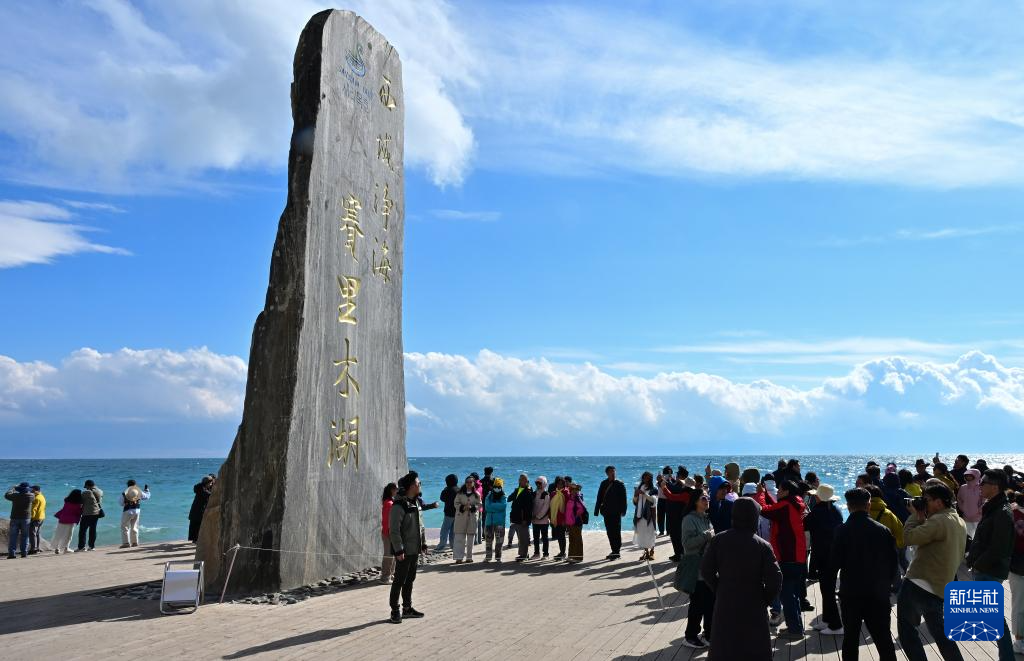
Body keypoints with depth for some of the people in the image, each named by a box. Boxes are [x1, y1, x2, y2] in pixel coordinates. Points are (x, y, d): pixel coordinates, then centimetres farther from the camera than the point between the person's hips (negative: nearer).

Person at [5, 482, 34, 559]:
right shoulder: (31, 496, -8)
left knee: (13, 536, 5)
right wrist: (29, 490, 23)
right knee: (24, 536, 7)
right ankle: (24, 553, 4)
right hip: (26, 518, 0)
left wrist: (13, 487, 22)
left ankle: (11, 553, 0)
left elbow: (7, 495, 11)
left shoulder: (15, 496, -8)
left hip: (15, 518, 0)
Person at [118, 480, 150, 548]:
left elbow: (120, 503, -8)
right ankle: (135, 542, 17)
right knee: (134, 527, 15)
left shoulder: (124, 493, -11)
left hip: (127, 511, -4)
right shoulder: (139, 492, -1)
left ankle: (126, 543, -1)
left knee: (125, 527, 3)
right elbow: (146, 496, 15)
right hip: (137, 511, 4)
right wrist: (147, 490, 31)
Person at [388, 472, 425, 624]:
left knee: (410, 579, 16)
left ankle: (407, 608, 27)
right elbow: (394, 530, -20)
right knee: (399, 580, 0)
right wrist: (399, 550, -21)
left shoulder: (415, 503, 10)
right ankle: (395, 611, 9)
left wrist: (421, 543, 16)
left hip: (414, 550, 9)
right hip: (404, 551, -9)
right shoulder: (399, 506, -18)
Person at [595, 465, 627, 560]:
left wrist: (623, 510, -14)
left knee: (616, 532, -1)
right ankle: (614, 551, 20)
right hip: (606, 512, 5)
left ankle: (617, 552, 4)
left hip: (616, 513, -4)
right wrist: (597, 510, 4)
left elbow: (623, 498, -7)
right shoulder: (604, 484, 8)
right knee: (610, 532, 10)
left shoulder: (619, 484, -3)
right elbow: (599, 498, 9)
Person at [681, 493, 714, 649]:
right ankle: (690, 636, 15)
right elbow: (687, 543, -22)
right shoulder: (689, 519, -13)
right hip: (696, 570, -8)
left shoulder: (707, 518, 12)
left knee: (711, 602, 11)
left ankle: (709, 634, 25)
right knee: (698, 604, 0)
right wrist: (706, 536, -23)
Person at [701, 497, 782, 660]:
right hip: (753, 606, -2)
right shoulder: (763, 546, -14)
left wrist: (718, 589, 8)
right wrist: (766, 598, 0)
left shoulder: (718, 540, -9)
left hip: (725, 604, 2)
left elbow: (706, 570, -6)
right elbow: (775, 578, -17)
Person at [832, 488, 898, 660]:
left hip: (850, 593, -1)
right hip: (878, 594, 1)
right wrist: (886, 584, 13)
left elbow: (834, 564, -9)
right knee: (884, 639, 10)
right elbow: (894, 564, 0)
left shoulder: (842, 530, -11)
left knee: (850, 639, 11)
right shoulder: (883, 530, -5)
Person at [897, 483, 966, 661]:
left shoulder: (939, 520, -17)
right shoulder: (959, 522, 13)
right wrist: (923, 519, 8)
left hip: (918, 585, -9)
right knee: (939, 631, 21)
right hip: (939, 589, 9)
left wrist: (916, 515, -6)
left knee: (906, 629, 6)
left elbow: (909, 537, -20)